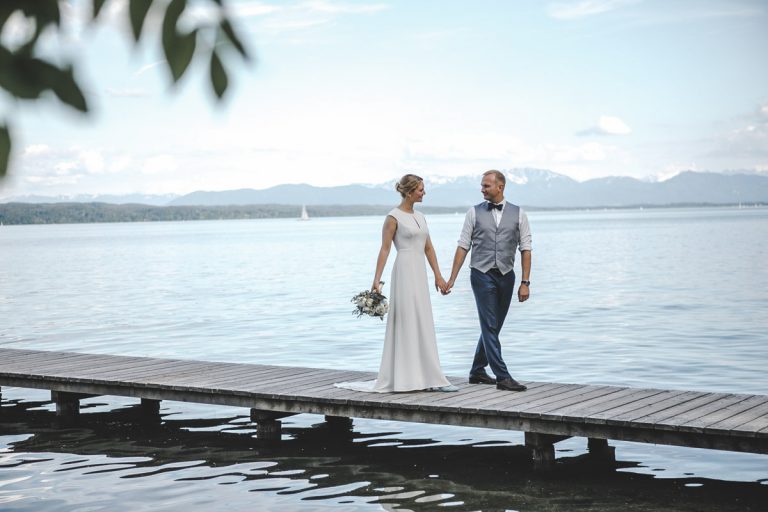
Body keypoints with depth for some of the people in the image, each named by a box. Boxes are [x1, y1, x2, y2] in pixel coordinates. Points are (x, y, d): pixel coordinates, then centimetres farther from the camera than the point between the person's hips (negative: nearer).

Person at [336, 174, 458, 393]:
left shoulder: (420, 216, 14)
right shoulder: (394, 217, -7)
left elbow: (428, 248, 17)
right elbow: (384, 249, -11)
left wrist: (438, 276, 13)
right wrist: (376, 280, -17)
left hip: (420, 272, 8)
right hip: (405, 271, -8)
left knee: (422, 325, 8)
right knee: (407, 323, -6)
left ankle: (427, 378, 13)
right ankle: (405, 378, -1)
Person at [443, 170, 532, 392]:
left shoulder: (518, 214, 3)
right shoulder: (474, 213, 1)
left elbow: (525, 249, 2)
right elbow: (463, 247, 2)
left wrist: (525, 282, -4)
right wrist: (452, 279, 0)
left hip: (506, 276, 2)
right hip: (482, 275, -2)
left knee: (493, 327, 11)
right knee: (490, 326, -9)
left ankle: (477, 371, 26)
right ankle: (502, 377, -10)